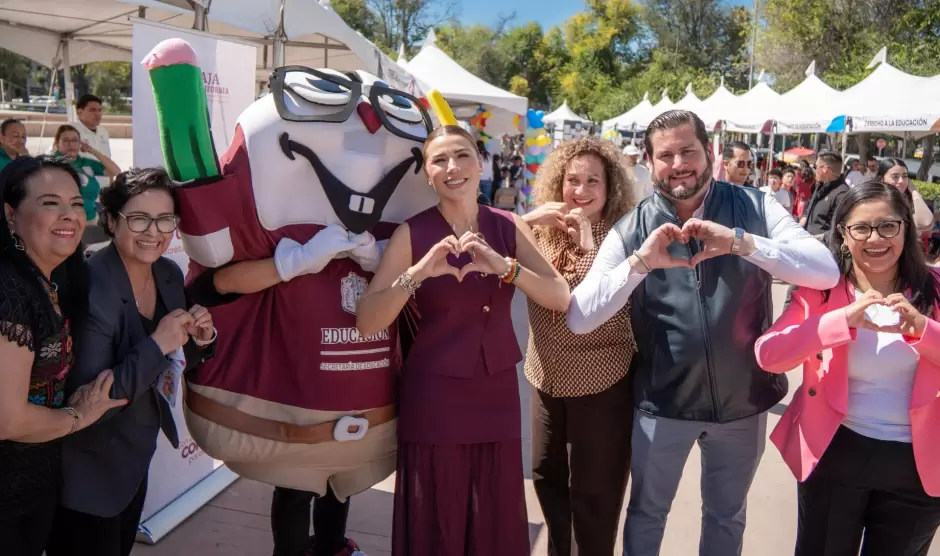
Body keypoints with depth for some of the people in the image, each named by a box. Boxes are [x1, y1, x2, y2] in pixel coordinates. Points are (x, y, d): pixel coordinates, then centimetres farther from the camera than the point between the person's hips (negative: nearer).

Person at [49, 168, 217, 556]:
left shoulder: (170, 274, -5)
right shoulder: (90, 289, -26)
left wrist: (200, 339, -13)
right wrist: (156, 344, -31)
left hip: (138, 453, 7)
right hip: (88, 472, -7)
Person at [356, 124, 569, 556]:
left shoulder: (509, 227, 1)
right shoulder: (412, 234, -8)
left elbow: (561, 299, -10)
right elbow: (366, 323, -16)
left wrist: (504, 266, -25)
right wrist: (419, 272, -30)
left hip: (497, 394, 3)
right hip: (433, 400, -2)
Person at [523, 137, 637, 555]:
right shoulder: (541, 231, 1)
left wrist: (590, 246, -27)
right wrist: (526, 221, -19)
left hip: (602, 383, -5)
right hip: (546, 378, 5)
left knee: (594, 490, 8)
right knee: (546, 475, 21)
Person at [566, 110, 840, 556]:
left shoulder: (755, 208, -8)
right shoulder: (632, 229, -11)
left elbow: (827, 271, -19)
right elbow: (578, 319, -18)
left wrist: (740, 242, -31)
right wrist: (640, 262, -31)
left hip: (743, 400, 1)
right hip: (663, 402, -1)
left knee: (728, 515, 24)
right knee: (646, 513, 19)